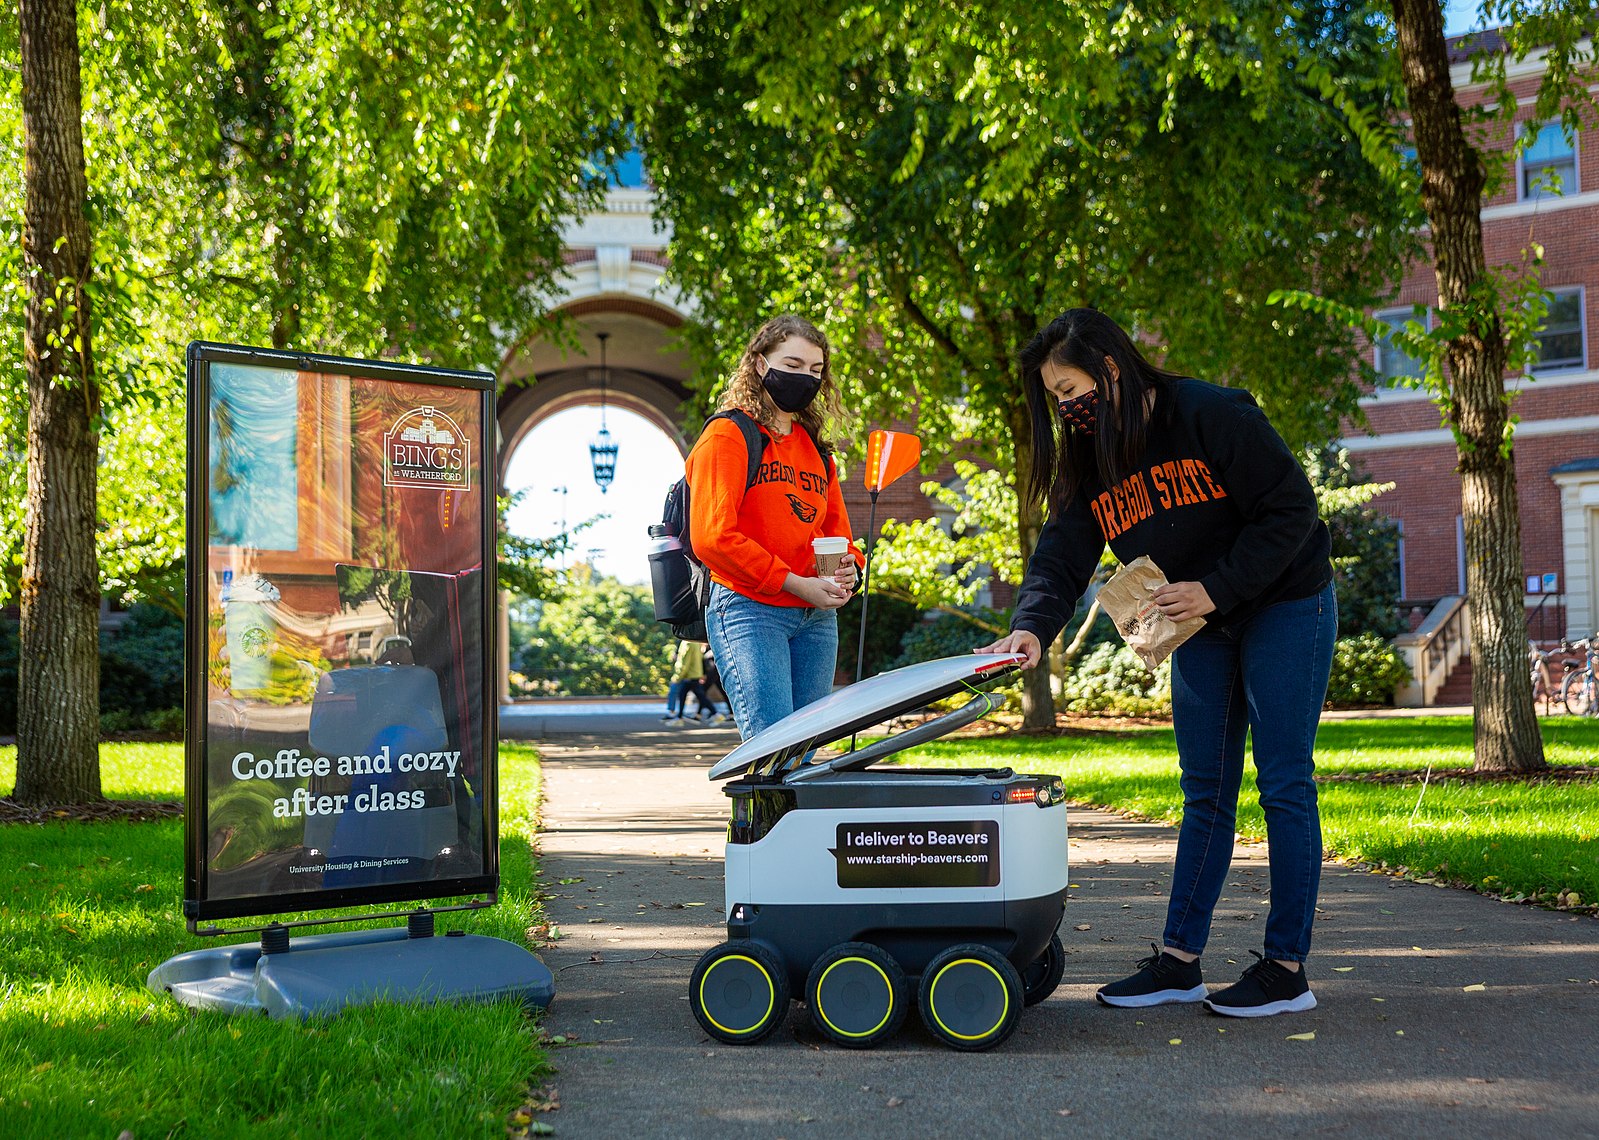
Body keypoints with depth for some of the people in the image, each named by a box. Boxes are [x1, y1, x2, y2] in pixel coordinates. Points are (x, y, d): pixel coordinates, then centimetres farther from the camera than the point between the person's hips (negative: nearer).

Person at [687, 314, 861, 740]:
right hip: (751, 610, -7)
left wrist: (847, 571, -1)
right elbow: (713, 537, -12)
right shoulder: (728, 436, -2)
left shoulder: (816, 448, 22)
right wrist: (796, 584, -15)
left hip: (816, 618, 7)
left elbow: (837, 530, 24)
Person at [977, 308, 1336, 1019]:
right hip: (1201, 630, 7)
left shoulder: (1213, 416, -21)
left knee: (1284, 786, -5)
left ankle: (1286, 969, 0)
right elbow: (1061, 557, -7)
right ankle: (1179, 961, 11)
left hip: (1285, 607, -6)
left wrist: (1215, 589, -23)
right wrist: (1032, 626, -26)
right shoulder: (1090, 463, -1)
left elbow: (1290, 509, -20)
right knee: (1205, 793, 8)